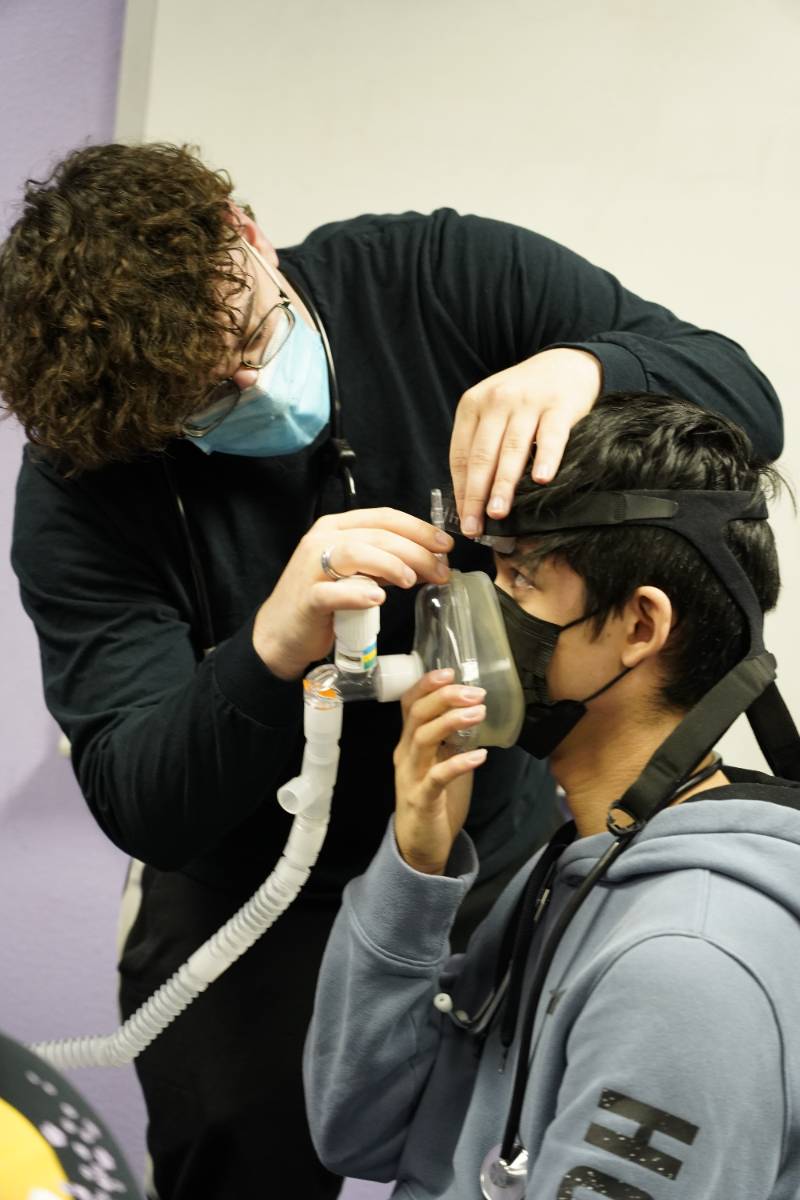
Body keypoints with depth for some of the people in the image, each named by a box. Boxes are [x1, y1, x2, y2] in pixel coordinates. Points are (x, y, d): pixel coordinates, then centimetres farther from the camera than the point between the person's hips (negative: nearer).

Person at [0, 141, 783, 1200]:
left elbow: (743, 397, -18)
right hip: (251, 904, -1)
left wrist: (583, 365, -40)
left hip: (507, 848, 2)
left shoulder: (440, 277, -18)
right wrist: (271, 653, -46)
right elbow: (138, 808, -26)